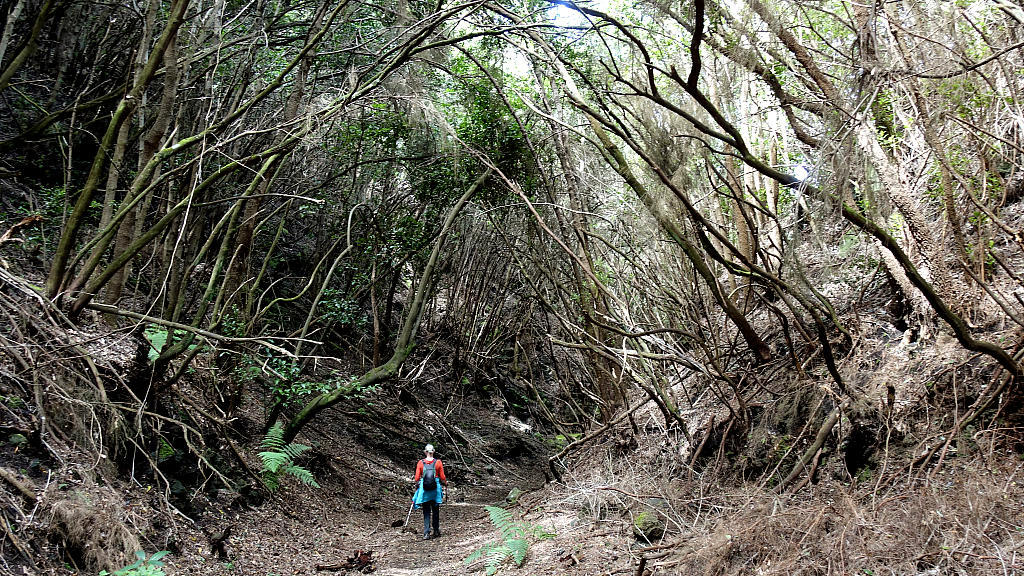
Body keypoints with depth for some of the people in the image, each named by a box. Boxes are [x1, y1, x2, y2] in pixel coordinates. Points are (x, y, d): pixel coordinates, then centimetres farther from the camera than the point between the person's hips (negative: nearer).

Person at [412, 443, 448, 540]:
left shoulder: (420, 463, -2)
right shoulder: (438, 463, -3)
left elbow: (417, 478, 0)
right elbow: (442, 477, 1)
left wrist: (417, 484, 18)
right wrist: (445, 483, 19)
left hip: (424, 489, 0)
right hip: (436, 489, 0)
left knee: (426, 512, 4)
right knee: (435, 511, 14)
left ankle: (426, 533, -3)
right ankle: (436, 531, 19)